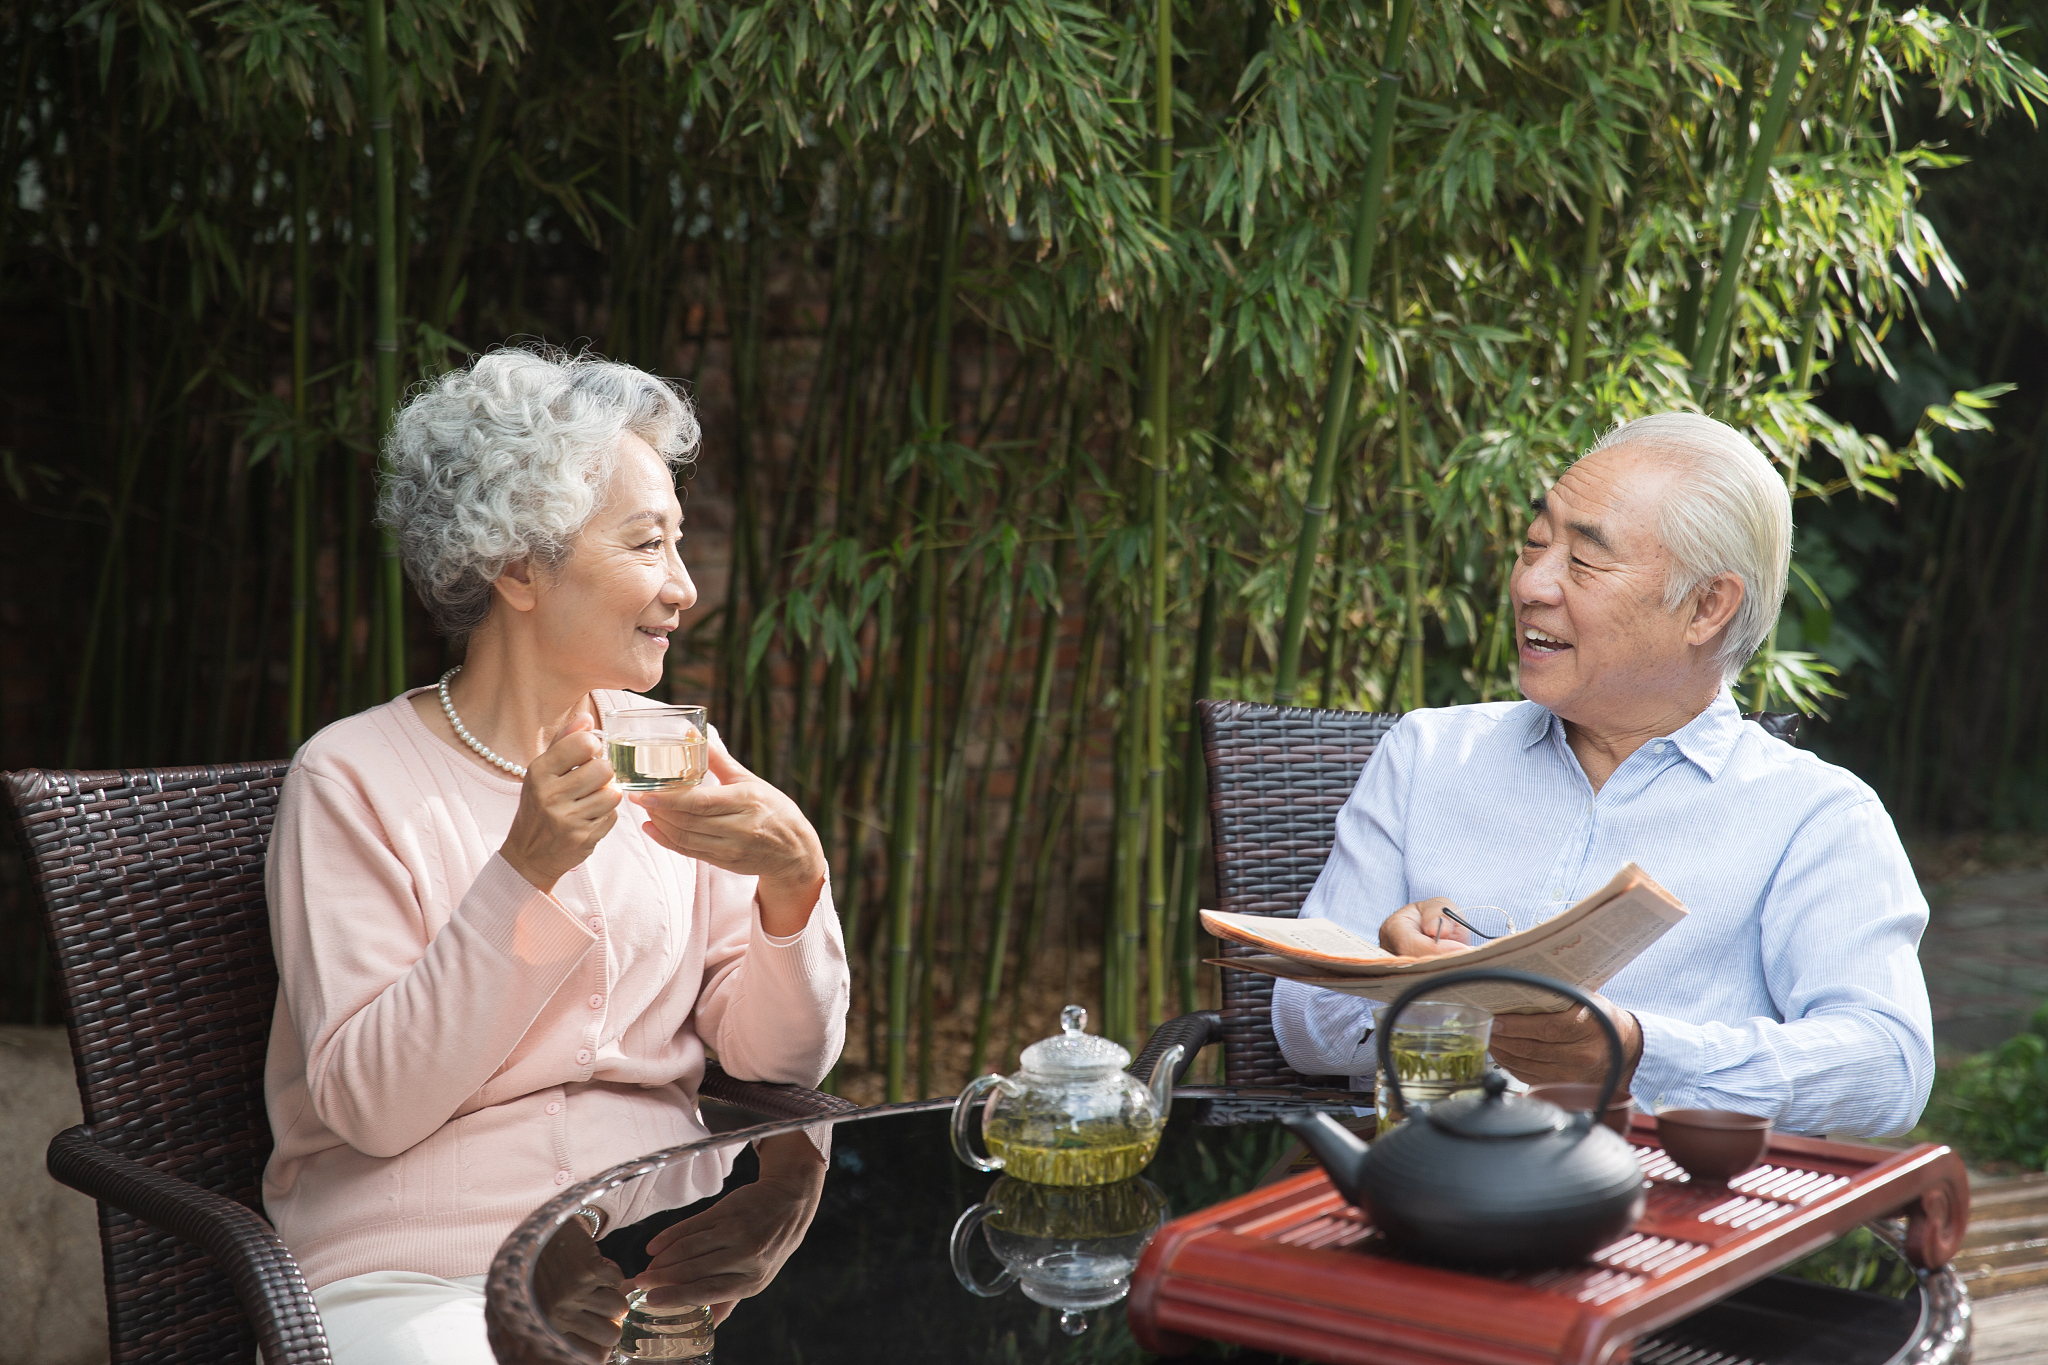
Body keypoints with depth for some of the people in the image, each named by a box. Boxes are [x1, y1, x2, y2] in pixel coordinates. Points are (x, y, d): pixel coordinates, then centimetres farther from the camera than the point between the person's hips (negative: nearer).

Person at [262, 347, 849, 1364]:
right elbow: (370, 1104, -12)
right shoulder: (354, 781, -4)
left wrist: (794, 881, -12)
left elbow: (781, 1056, 7)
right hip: (417, 1272, -4)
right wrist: (525, 873, -20)